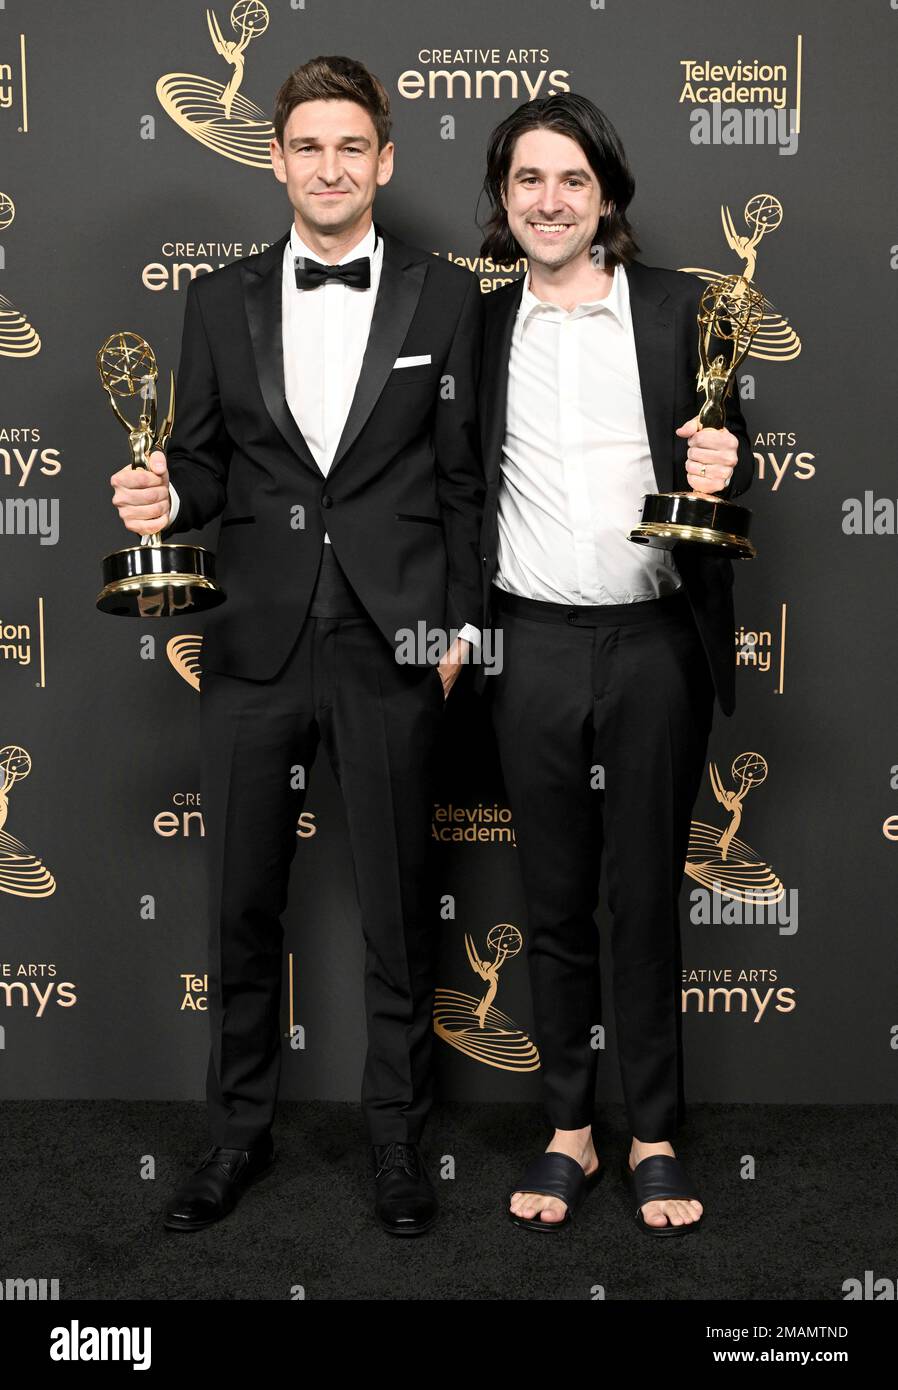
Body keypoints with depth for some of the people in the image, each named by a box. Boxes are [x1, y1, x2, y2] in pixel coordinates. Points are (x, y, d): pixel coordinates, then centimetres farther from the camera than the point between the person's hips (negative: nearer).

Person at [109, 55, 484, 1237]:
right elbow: (204, 463, 12)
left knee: (398, 912, 8)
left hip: (392, 650, -2)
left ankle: (397, 1140, 26)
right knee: (240, 910, 10)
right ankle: (240, 1132, 29)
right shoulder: (220, 302, 9)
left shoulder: (445, 297, 4)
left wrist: (459, 625, -2)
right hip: (256, 645, 2)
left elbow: (463, 478, 3)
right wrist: (167, 499, -11)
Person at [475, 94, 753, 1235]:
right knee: (553, 900, 9)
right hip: (534, 643, 2)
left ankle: (655, 1139, 20)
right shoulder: (481, 324, 7)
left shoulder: (679, 309, 3)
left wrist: (724, 468, -16)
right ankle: (568, 1132, 23)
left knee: (646, 896, 7)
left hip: (654, 638, -1)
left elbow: (724, 458, 7)